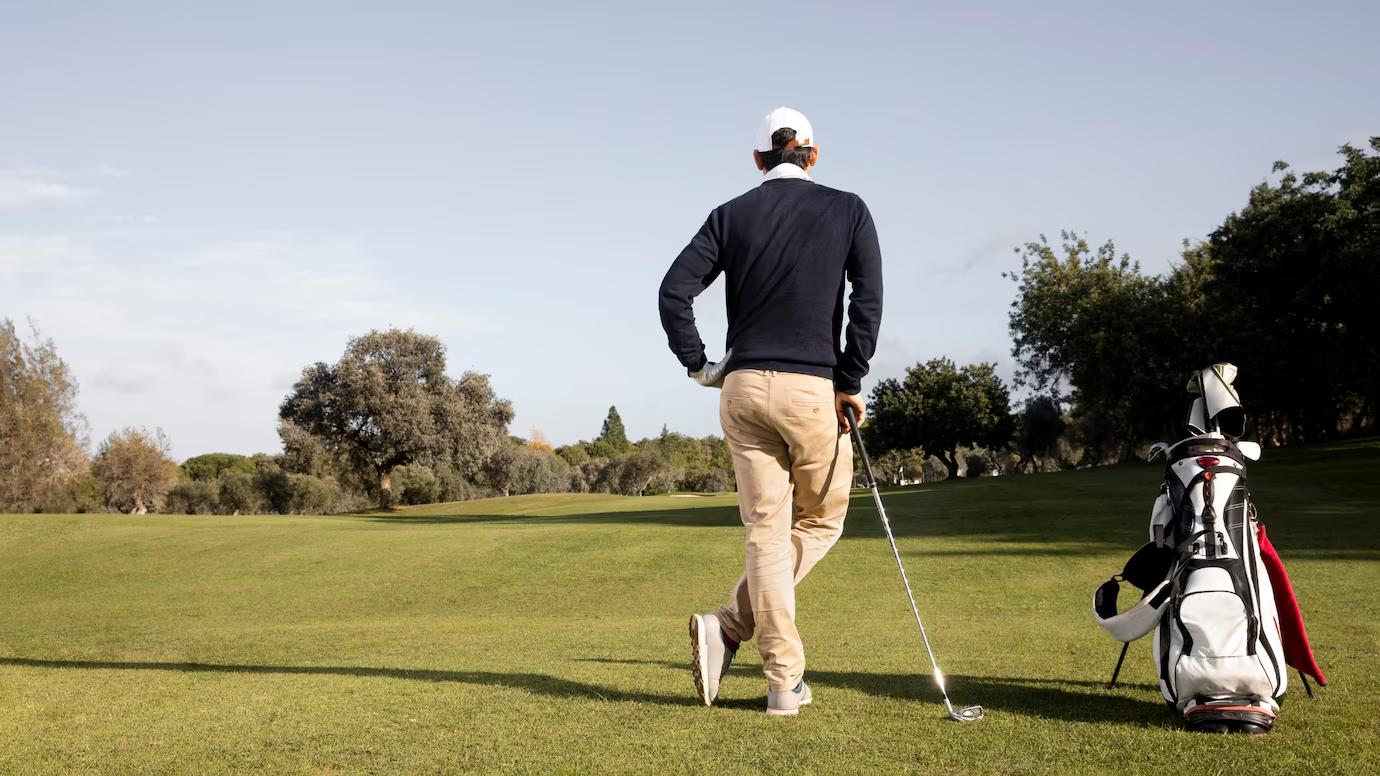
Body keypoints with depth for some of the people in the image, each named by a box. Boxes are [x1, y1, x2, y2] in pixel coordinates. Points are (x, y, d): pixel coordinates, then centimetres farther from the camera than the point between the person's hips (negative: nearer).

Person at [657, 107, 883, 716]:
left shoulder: (730, 215, 10)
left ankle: (785, 681, 3)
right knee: (820, 522, 14)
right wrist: (851, 382, -3)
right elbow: (868, 298, -8)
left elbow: (674, 292, -2)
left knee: (767, 530, 7)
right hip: (813, 389, -2)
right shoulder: (847, 210, 5)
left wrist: (699, 366, 7)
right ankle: (729, 627, 0)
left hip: (742, 388, 3)